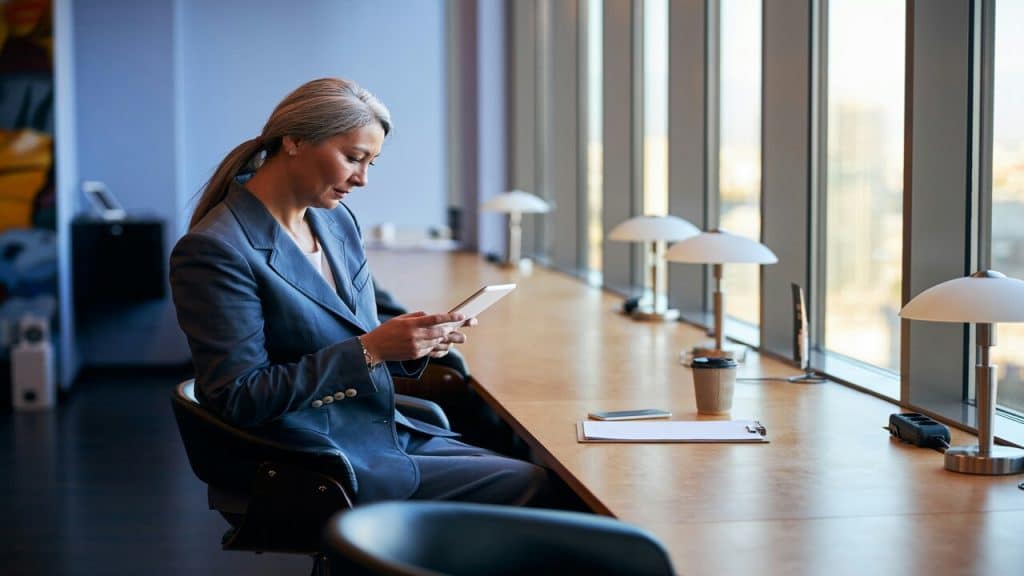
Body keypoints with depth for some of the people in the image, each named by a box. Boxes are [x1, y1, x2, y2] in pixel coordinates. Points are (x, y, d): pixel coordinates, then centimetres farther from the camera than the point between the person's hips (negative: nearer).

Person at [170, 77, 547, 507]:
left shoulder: (337, 220, 9)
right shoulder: (213, 250, -16)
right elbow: (240, 399, -19)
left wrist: (415, 343, -5)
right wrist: (371, 348, -23)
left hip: (386, 433, 8)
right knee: (531, 487, -12)